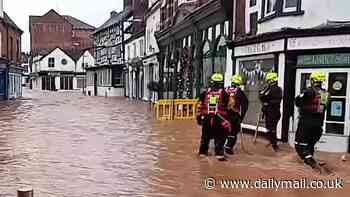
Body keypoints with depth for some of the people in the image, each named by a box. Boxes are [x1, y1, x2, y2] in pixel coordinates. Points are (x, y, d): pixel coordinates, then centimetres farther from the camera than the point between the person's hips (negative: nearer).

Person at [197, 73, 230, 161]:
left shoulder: (205, 93, 5)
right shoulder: (224, 93, -1)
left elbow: (201, 106, 6)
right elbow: (227, 108, 1)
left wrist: (199, 117, 13)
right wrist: (226, 120, 11)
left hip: (206, 118, 3)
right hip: (219, 119, -3)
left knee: (205, 136, 18)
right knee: (220, 137, 4)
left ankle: (203, 151, 30)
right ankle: (219, 154, -3)